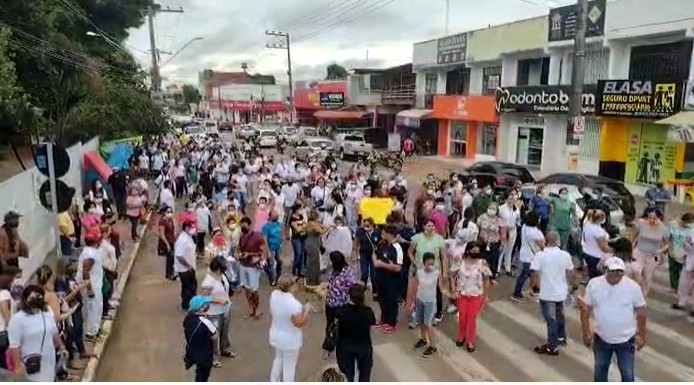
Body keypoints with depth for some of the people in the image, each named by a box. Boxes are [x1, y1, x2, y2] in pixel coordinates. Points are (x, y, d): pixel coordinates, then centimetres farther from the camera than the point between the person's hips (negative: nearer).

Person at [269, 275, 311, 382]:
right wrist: (306, 311, -12)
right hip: (290, 340, -7)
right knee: (289, 366, 14)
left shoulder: (274, 295, -12)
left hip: (276, 336, 7)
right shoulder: (293, 303, -34)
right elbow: (299, 323, -25)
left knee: (278, 359, 30)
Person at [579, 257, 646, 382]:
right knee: (599, 371, 19)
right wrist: (586, 332, -4)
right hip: (601, 338, 1)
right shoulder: (594, 284, -13)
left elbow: (640, 311, -4)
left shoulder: (633, 286, -15)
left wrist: (641, 335, -1)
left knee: (627, 374, 12)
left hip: (626, 339, -1)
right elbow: (586, 308, -4)